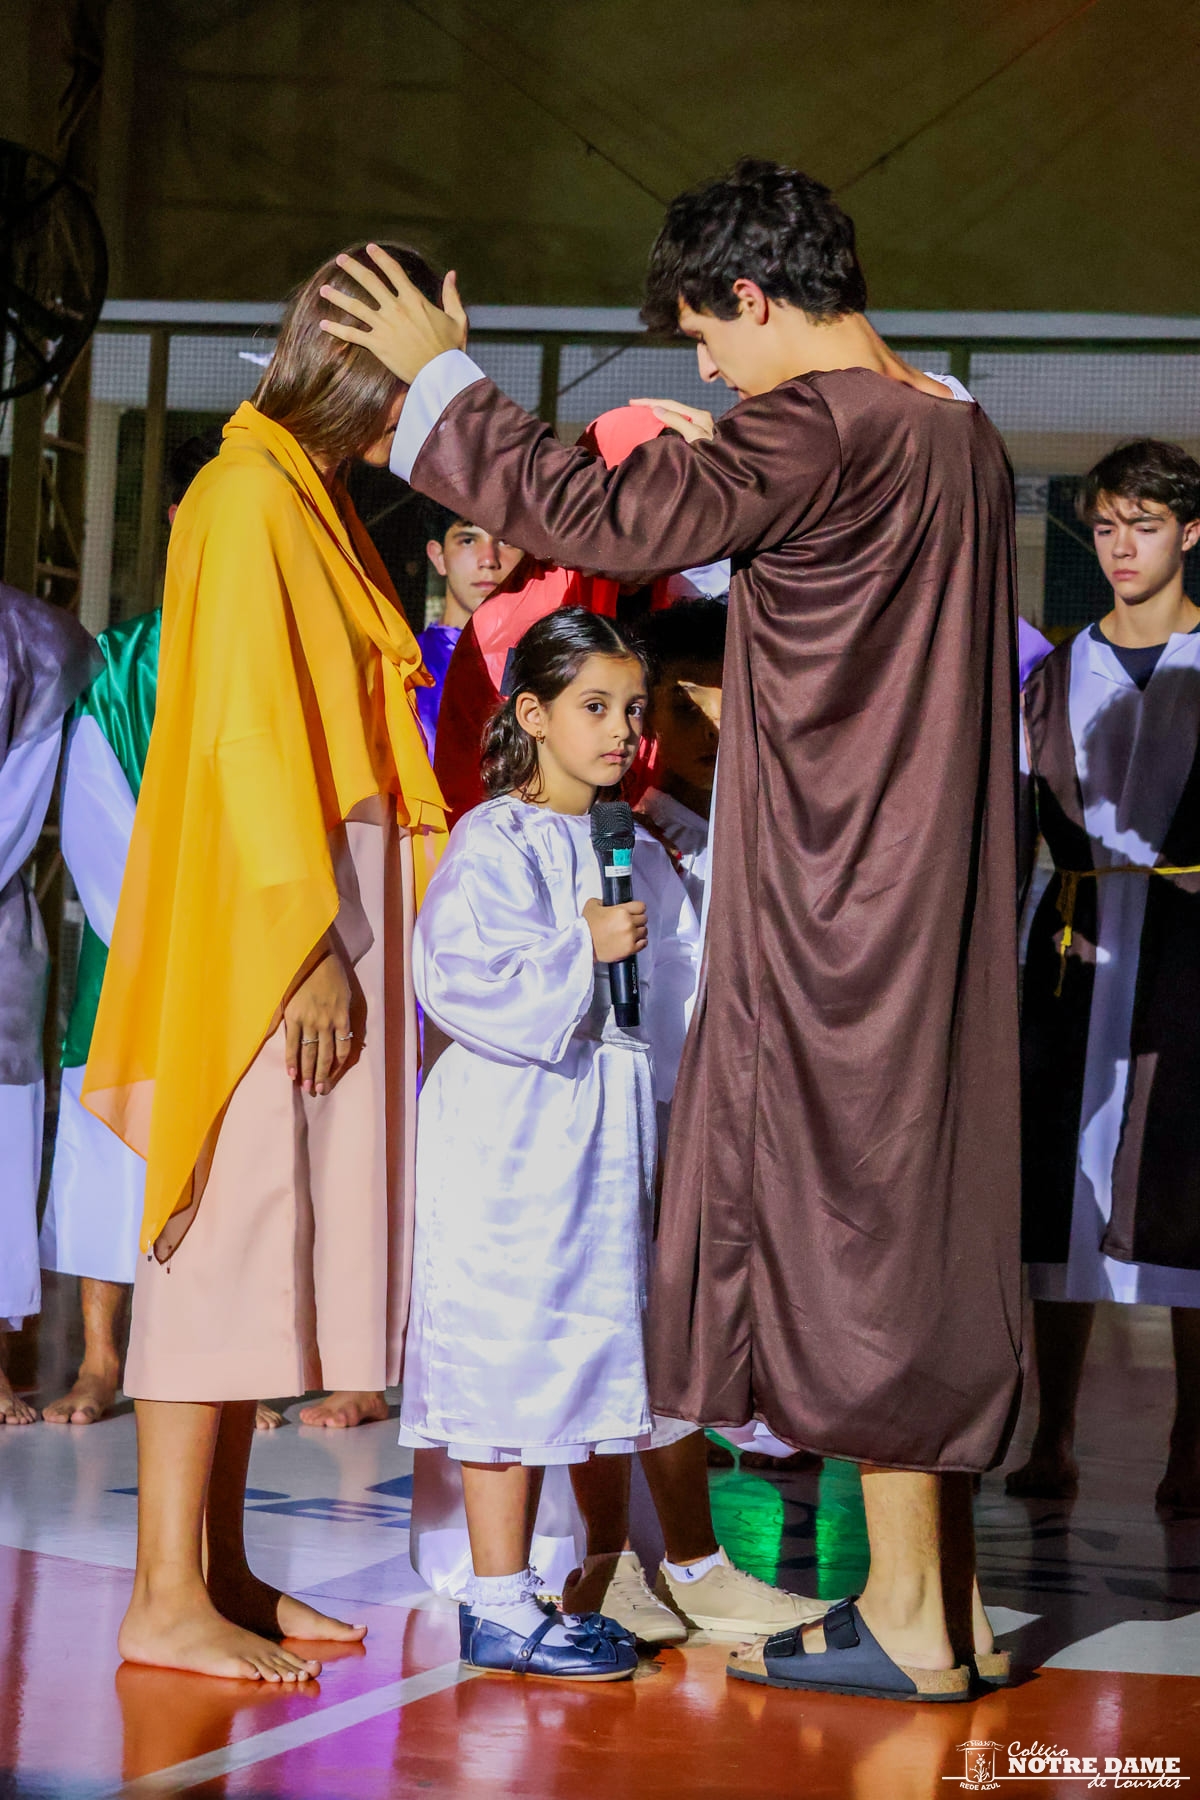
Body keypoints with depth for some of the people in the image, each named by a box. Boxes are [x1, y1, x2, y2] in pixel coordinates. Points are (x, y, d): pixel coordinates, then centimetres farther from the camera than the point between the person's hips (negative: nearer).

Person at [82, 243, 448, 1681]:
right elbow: (247, 730, -17)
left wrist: (358, 934, 15)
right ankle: (166, 1599, -5)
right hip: (270, 928, -9)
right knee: (229, 1235, -8)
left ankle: (218, 1569, 15)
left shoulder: (311, 501, 17)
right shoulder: (250, 498, -11)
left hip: (329, 907, 9)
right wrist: (308, 944, -19)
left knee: (273, 1233, 9)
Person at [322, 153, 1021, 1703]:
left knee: (853, 1226, -1)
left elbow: (597, 516, -19)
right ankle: (947, 1597, 19)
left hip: (838, 916, -8)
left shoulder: (814, 431, -17)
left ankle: (904, 1617, 5)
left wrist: (442, 378, -7)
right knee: (920, 1223, 12)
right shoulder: (961, 433, 10)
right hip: (934, 904, 8)